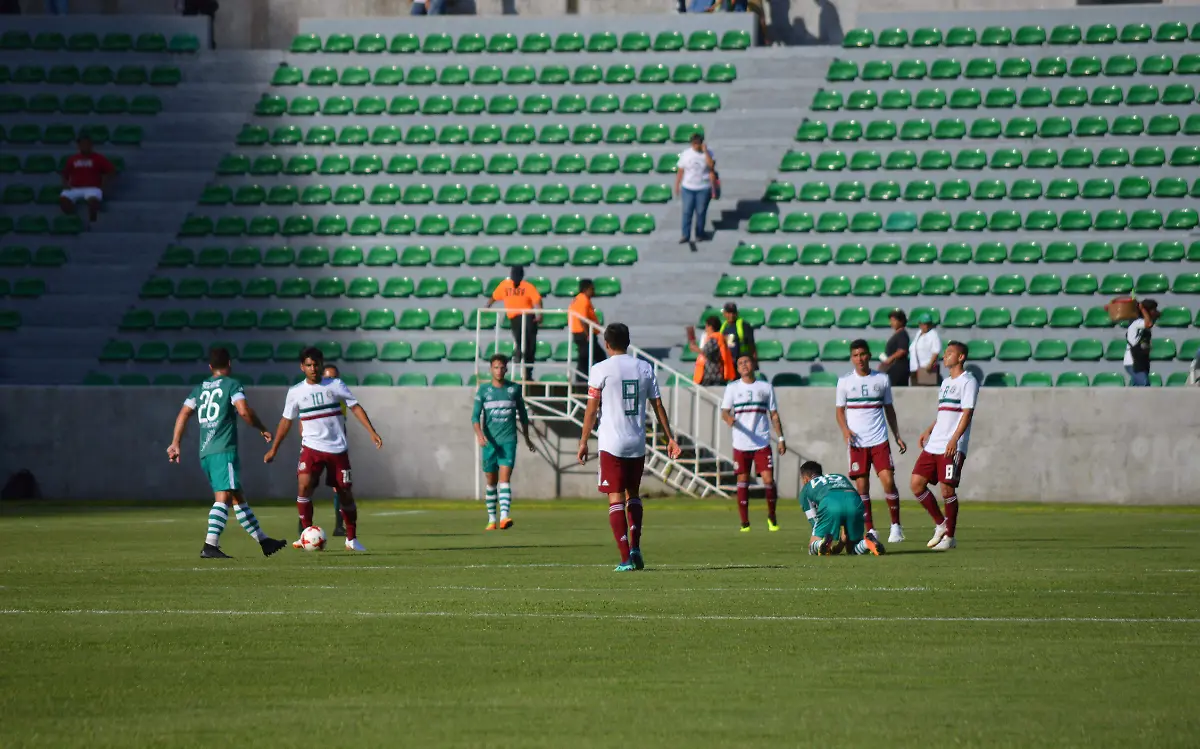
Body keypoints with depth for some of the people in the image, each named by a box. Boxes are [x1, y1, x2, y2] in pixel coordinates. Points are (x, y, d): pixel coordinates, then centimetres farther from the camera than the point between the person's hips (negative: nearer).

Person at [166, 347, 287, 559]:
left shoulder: (200, 388, 18)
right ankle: (210, 546, -31)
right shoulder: (231, 384, -1)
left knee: (238, 499, 14)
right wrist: (262, 429, -1)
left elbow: (183, 415, 13)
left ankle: (264, 542, 23)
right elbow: (244, 410, -15)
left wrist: (175, 443, 14)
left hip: (205, 453, 8)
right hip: (224, 451, -8)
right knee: (224, 498, -16)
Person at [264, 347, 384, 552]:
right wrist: (274, 449, 14)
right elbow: (287, 420, 12)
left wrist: (371, 431, -10)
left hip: (338, 448, 0)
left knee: (346, 493, 4)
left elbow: (355, 407, 0)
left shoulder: (335, 386, -1)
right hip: (311, 448, 0)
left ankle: (352, 539, 19)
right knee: (304, 486, -21)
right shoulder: (295, 392, 3)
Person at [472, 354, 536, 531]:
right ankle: (491, 519, 19)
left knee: (505, 478, -16)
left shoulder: (514, 389, 6)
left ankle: (504, 516, -28)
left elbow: (522, 414, 17)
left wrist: (527, 438, 22)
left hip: (508, 441, -1)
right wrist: (479, 435, -21)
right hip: (490, 441, 1)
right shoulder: (483, 390, 4)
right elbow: (475, 416, -3)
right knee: (491, 482, 9)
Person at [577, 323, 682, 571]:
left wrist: (583, 443, 2)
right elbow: (658, 405, 9)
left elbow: (591, 410, -5)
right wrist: (669, 437, 15)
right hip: (638, 444, 4)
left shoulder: (601, 370, -6)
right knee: (633, 494, 20)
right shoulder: (645, 368, 6)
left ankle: (626, 558, -10)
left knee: (616, 499, -2)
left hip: (612, 444, -4)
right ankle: (635, 548, 7)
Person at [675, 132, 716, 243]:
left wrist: (705, 151, -20)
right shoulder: (685, 154, 2)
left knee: (701, 212, 5)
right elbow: (680, 171, 6)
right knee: (687, 212, -1)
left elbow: (711, 166, -19)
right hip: (688, 188, 1)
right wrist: (677, 186, 5)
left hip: (703, 188, -1)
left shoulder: (707, 153, -2)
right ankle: (686, 235, 3)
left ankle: (700, 234, 19)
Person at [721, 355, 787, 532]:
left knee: (768, 479, -8)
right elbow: (724, 412, 0)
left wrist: (781, 438, 6)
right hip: (741, 444, 0)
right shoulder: (732, 388, 7)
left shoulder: (766, 387, 9)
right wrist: (729, 419, -24)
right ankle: (744, 522, 7)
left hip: (762, 443, 0)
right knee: (743, 481, 1)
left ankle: (772, 517, 11)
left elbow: (774, 414, 12)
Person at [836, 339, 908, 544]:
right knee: (862, 486, -1)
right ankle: (870, 530, 6)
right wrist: (845, 430, -11)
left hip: (879, 440, 0)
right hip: (857, 442, 0)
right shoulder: (844, 381, 5)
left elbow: (889, 409, 15)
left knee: (888, 479, -12)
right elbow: (839, 410, 7)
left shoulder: (882, 379, 8)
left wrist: (897, 436, 12)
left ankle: (896, 525, 0)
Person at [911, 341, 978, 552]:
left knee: (947, 489, -8)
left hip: (953, 447, -8)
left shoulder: (968, 382, -5)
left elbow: (967, 414, -14)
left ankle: (949, 536, 3)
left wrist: (954, 439, -24)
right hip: (934, 445, 8)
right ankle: (940, 524, 14)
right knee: (917, 483, 1)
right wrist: (929, 431, 16)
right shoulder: (946, 383, 21)